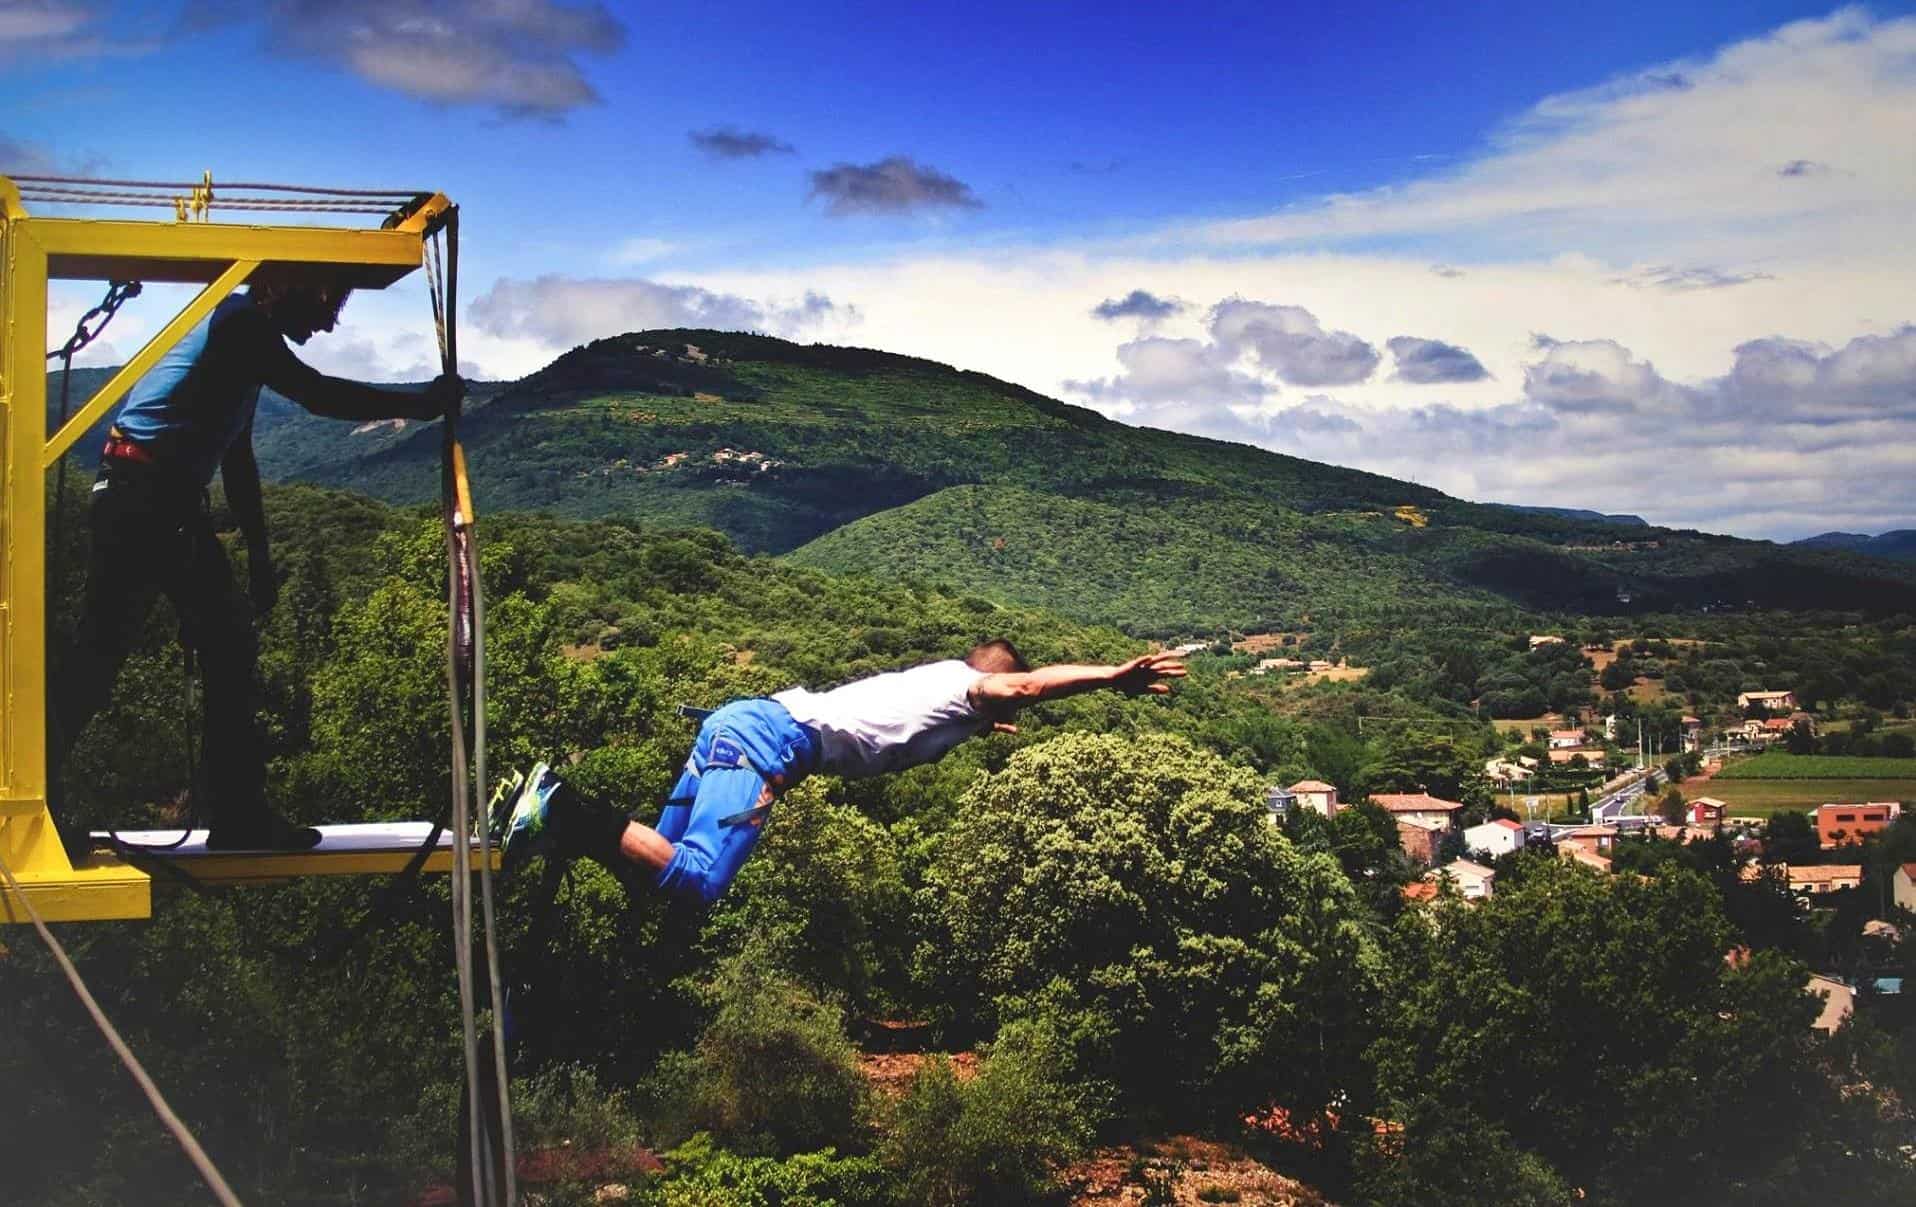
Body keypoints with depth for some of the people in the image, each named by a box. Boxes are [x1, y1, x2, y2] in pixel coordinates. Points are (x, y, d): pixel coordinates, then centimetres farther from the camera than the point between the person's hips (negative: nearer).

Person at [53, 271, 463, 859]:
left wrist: (259, 556, 25)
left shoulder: (248, 335, 19)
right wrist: (422, 402, -10)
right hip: (138, 495, -10)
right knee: (100, 651, -9)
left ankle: (240, 817, 11)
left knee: (229, 649, 8)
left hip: (176, 502, 10)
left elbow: (237, 457, 24)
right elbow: (320, 395, -19)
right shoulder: (241, 322, -10)